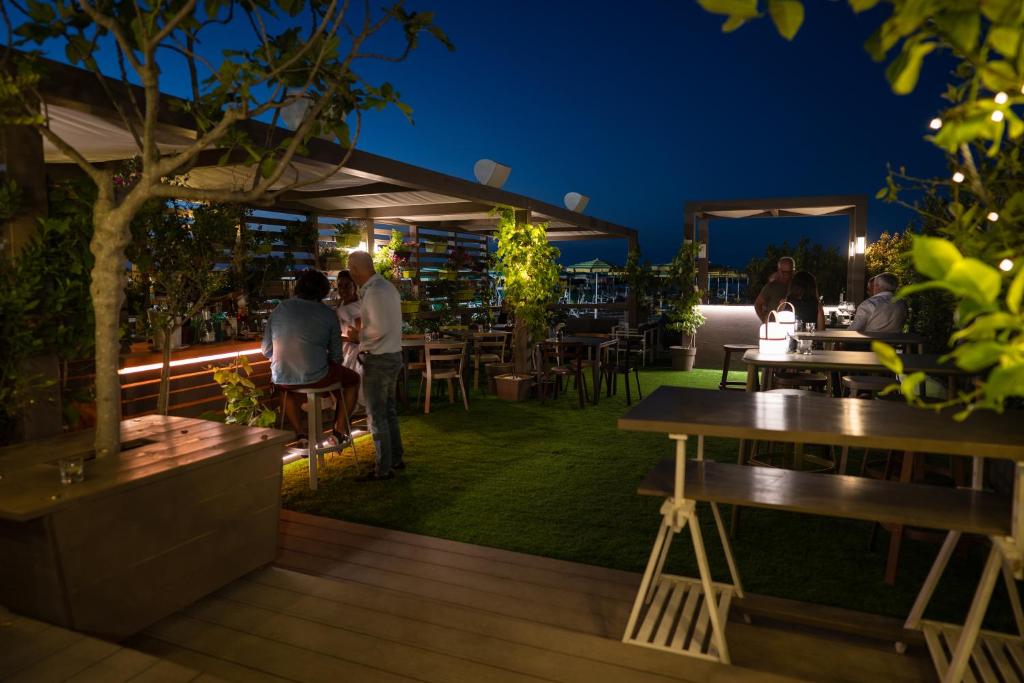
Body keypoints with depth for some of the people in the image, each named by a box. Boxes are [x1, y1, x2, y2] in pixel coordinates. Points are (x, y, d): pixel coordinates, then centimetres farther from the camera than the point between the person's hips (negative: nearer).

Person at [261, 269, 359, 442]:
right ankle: (339, 428, 22)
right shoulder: (327, 314, -3)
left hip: (281, 378, 4)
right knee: (353, 379, 24)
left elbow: (266, 350, 6)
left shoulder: (280, 308, 4)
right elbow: (336, 356, 0)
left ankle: (300, 433, 31)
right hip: (315, 377, -4)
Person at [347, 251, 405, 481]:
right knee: (389, 410, 19)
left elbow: (380, 328, -26)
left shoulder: (373, 292, -20)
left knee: (376, 415, 0)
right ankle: (396, 458, 29)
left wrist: (358, 335, -10)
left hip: (378, 359, -10)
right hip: (394, 355, 10)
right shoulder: (387, 286, 10)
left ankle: (383, 469, 8)